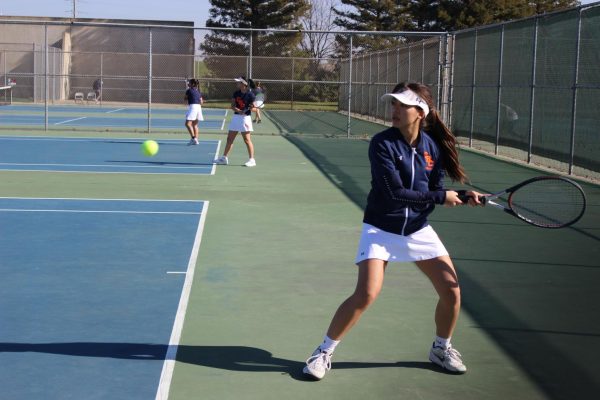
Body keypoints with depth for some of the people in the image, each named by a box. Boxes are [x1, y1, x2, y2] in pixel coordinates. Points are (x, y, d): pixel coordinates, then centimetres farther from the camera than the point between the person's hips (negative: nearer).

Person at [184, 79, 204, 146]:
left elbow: (185, 99, 12)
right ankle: (196, 140, 13)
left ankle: (193, 138, -23)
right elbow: (201, 102, 14)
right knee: (195, 125, 14)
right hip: (198, 107, 8)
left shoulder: (189, 90, -3)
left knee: (188, 124, -12)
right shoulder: (198, 91, 15)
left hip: (192, 107, -8)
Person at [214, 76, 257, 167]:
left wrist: (251, 107, -29)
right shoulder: (236, 93, 6)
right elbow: (232, 106, 0)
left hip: (245, 117, -7)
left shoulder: (250, 95, -11)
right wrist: (238, 110, -18)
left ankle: (252, 160, -1)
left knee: (247, 139, -7)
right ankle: (224, 158, 21)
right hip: (236, 117, 7)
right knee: (230, 139, 11)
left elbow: (254, 108, -7)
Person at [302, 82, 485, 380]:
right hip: (381, 230, -5)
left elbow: (436, 191, 3)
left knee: (451, 291, 0)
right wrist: (441, 197, -21)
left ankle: (441, 348, 27)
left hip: (418, 230, 5)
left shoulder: (433, 147, -3)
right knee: (366, 294, -18)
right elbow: (396, 193, -25)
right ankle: (325, 351, 1)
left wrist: (464, 196, -16)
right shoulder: (382, 144, -18)